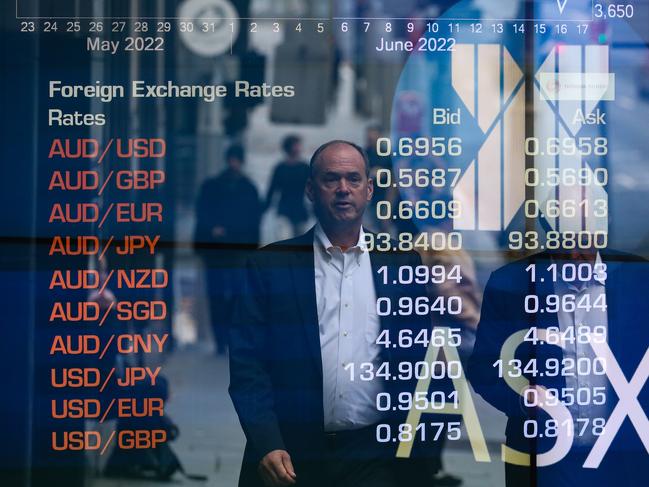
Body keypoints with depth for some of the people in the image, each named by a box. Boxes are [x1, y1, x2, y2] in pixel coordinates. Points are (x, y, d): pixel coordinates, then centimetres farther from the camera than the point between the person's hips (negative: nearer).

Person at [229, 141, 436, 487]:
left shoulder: (401, 264, 6)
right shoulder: (269, 264, 1)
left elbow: (419, 360, 8)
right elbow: (247, 363, -2)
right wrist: (266, 445, -13)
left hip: (377, 457, 1)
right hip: (291, 457, -1)